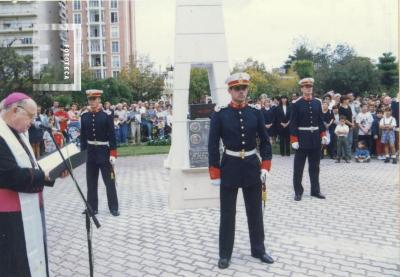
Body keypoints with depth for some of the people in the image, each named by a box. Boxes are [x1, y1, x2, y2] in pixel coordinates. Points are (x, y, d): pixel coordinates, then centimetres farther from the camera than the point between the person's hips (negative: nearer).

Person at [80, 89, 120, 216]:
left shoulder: (107, 117, -8)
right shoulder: (84, 117, 3)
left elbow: (112, 136, -9)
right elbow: (83, 136, 8)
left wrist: (113, 154, -14)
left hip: (104, 151, -4)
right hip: (90, 152, 4)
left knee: (109, 181, 4)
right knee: (91, 182, 11)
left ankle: (113, 207, 14)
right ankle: (92, 207, 22)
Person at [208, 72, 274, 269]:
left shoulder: (256, 114, 1)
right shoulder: (219, 115, -6)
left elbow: (265, 142, 6)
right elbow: (213, 145, -6)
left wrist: (265, 166, -3)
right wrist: (215, 174, -9)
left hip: (252, 166, 3)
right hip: (229, 167, -2)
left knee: (255, 211, 13)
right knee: (227, 213, 7)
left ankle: (258, 249, 30)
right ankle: (225, 253, 20)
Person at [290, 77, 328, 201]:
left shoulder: (317, 102, 7)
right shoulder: (296, 104, -6)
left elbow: (320, 120, 12)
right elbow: (293, 123, -8)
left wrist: (323, 134, 3)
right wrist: (294, 140, -14)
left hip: (315, 138, 4)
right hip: (302, 138, -4)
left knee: (315, 166, 11)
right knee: (299, 166, 3)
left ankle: (315, 190, 22)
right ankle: (298, 191, 13)